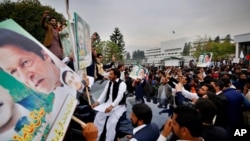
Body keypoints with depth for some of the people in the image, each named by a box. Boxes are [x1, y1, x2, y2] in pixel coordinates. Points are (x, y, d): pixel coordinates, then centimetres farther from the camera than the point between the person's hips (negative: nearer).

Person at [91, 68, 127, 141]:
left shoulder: (122, 84, -16)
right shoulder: (109, 82, 8)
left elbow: (119, 97, -28)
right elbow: (104, 93, 5)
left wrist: (111, 106, -41)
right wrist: (97, 102, -10)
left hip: (118, 106, -6)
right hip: (108, 104, 7)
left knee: (111, 122, -22)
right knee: (98, 117, -5)